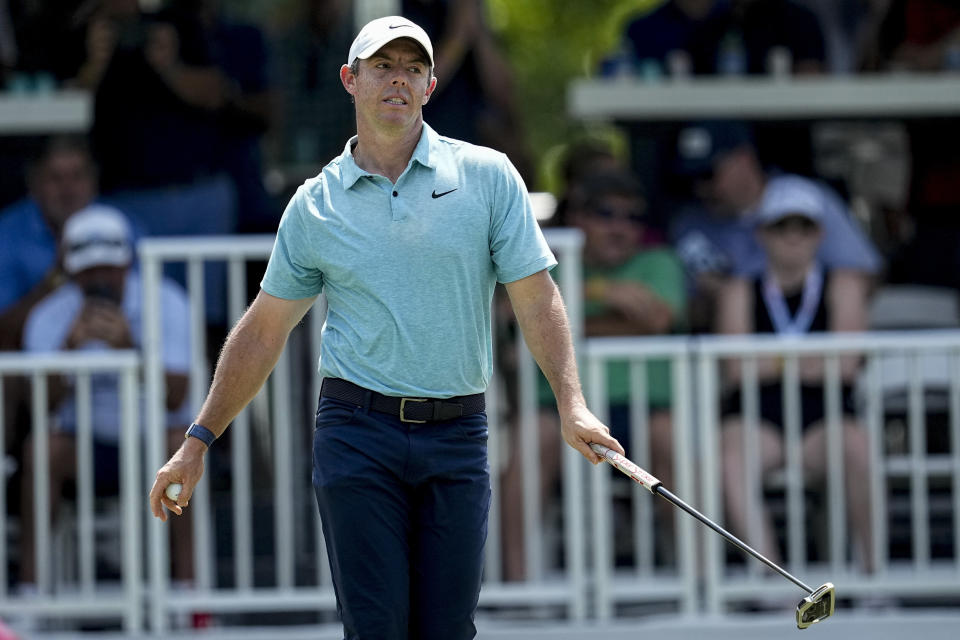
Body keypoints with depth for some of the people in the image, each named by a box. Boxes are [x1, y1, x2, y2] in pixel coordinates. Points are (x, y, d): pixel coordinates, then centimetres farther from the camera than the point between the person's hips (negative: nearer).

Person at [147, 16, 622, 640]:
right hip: (357, 435, 0)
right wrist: (198, 441, 13)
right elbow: (262, 332, 14)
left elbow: (536, 297, 1)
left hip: (458, 439, 0)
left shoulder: (488, 176, 4)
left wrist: (572, 403, -13)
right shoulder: (314, 207, 6)